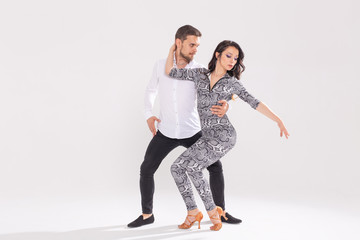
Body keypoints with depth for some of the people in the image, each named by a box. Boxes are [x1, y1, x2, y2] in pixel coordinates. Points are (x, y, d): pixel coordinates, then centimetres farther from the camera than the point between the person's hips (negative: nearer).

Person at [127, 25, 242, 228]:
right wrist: (149, 115, -4)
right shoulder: (161, 65, -5)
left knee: (215, 167, -3)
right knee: (146, 169, -3)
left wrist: (225, 107, -42)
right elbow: (151, 91, 12)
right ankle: (147, 214, 15)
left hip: (192, 132, 0)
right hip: (166, 132, 1)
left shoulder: (200, 71, -11)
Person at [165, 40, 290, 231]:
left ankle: (213, 212, -1)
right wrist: (173, 49, 19)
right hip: (208, 137, 5)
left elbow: (254, 103, -1)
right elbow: (170, 72, 15)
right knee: (176, 167, -3)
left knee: (193, 168, -17)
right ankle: (193, 211, 7)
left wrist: (278, 120, -9)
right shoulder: (199, 74, 11)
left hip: (223, 135, -5)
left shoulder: (232, 83, 4)